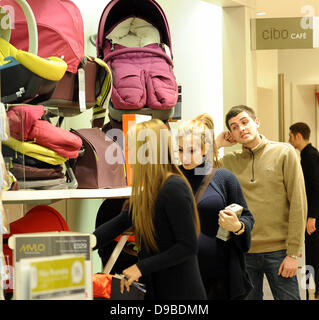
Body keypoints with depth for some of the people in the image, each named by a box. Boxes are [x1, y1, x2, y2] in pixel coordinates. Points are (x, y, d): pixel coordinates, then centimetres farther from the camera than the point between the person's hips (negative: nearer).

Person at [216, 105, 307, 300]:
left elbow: (298, 204, -4)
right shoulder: (230, 161, 7)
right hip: (244, 253, 3)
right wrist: (217, 144, 0)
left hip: (278, 252, -2)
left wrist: (293, 253, -9)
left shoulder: (284, 153, -1)